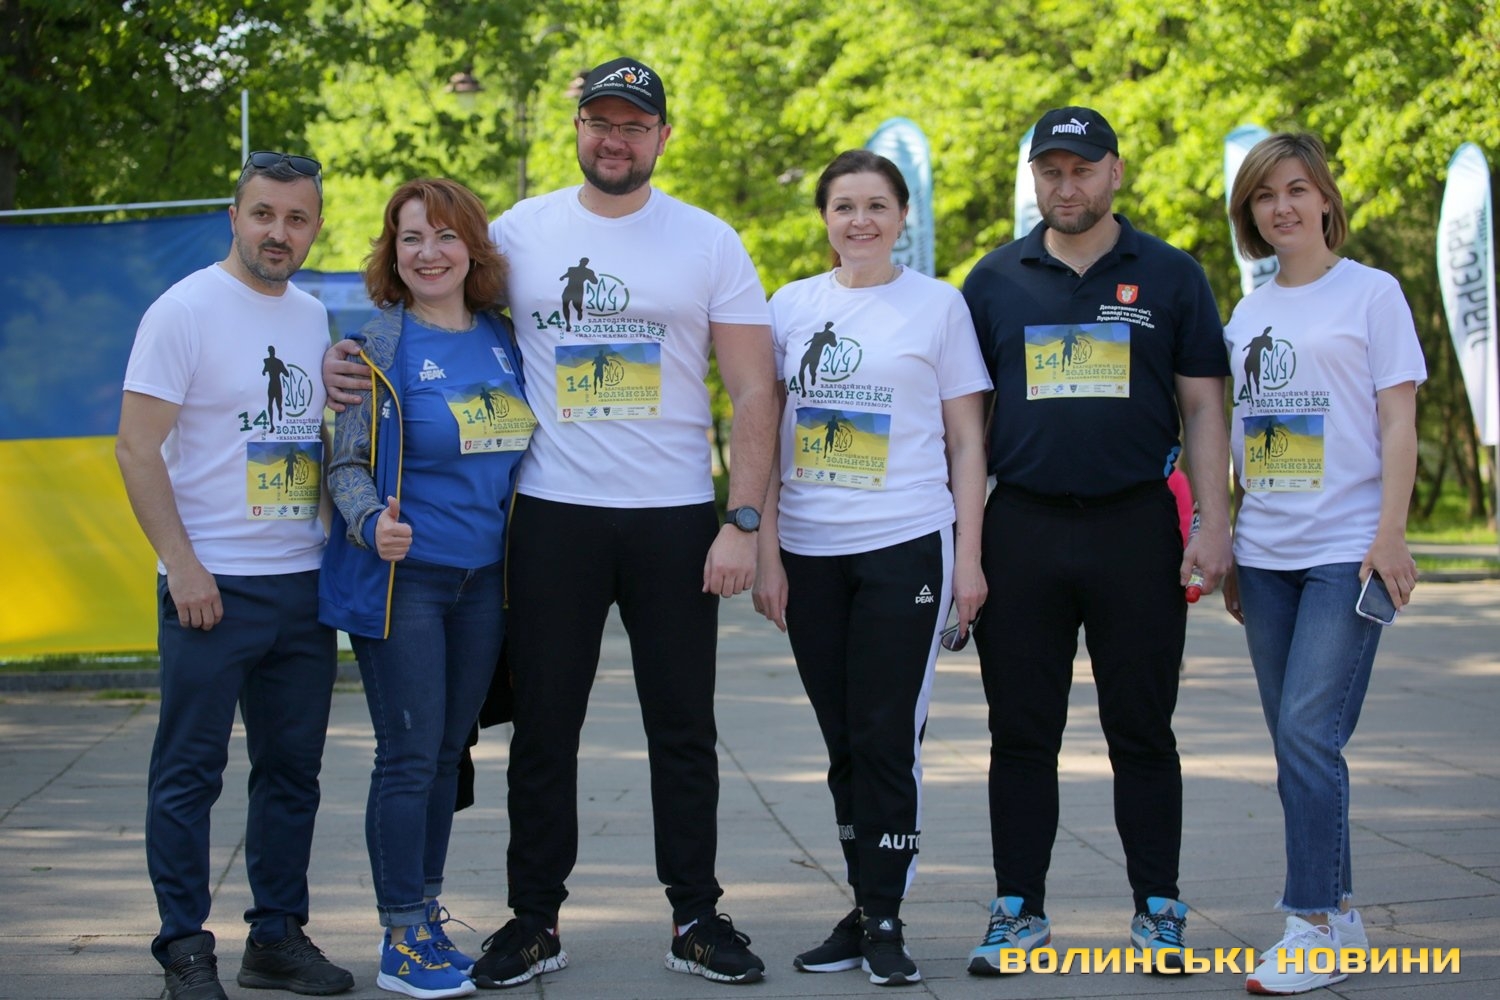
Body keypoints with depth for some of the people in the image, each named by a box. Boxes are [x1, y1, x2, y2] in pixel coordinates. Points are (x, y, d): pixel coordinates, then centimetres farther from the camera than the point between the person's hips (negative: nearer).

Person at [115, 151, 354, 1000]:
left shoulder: (316, 318, 12)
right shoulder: (185, 310, -7)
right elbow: (138, 448, -11)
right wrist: (183, 566, -16)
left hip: (305, 583, 6)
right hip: (213, 585, -6)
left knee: (293, 769, 11)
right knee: (190, 772, 0)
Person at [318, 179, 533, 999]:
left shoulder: (502, 338, 7)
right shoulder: (380, 346, -8)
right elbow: (346, 464, -9)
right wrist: (373, 523, -29)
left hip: (483, 577, 5)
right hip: (401, 575, -5)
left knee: (447, 754, 12)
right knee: (409, 758, -3)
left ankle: (425, 921, 23)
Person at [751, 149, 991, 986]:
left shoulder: (938, 305, 3)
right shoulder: (794, 306, 9)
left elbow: (967, 443, 3)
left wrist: (969, 559, -4)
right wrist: (767, 555, 4)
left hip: (905, 547, -3)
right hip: (810, 552, 3)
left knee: (888, 738, -4)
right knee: (844, 743, 9)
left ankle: (886, 921, 4)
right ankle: (862, 910, 18)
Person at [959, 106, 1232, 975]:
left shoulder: (1170, 277, 6)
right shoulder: (997, 280, 9)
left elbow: (1204, 409, 4)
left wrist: (1215, 526, -5)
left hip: (1138, 528, -1)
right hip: (1023, 529, 1)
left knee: (1142, 732, 5)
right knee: (1022, 733, 5)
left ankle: (1159, 909, 14)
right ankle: (1020, 910, 14)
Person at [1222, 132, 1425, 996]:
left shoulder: (1370, 293, 1)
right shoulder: (1248, 313, 15)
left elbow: (1398, 423, -5)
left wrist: (1390, 533, -14)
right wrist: (1227, 551, 14)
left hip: (1346, 550, -6)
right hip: (1266, 556, 6)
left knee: (1308, 732, -14)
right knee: (1297, 742, 8)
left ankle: (1314, 928, -9)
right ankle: (1341, 911, 19)